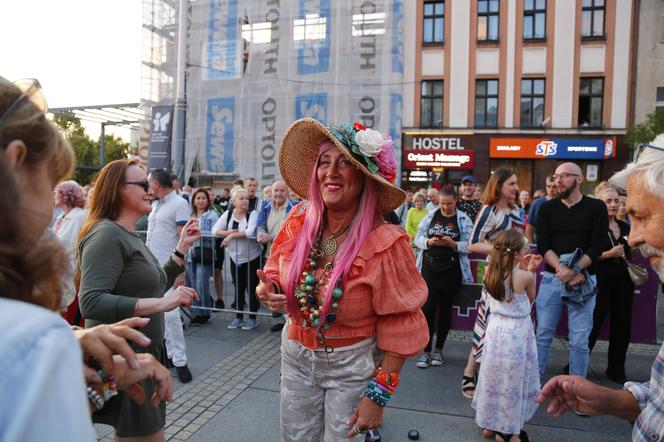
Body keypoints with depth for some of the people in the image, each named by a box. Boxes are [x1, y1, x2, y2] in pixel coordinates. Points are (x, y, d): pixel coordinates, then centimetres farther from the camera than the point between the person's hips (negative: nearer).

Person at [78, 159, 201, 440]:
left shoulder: (130, 237, 12)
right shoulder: (106, 234, -18)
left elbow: (154, 287, 18)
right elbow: (91, 302, -30)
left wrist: (182, 247, 11)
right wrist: (161, 303, -33)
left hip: (143, 355, 9)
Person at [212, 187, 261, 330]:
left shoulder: (253, 213, -9)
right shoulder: (228, 214, 1)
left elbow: (250, 232, -24)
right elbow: (214, 230, -7)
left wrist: (231, 235, -21)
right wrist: (228, 232, -22)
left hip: (252, 257, -3)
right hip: (235, 258, 4)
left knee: (251, 287, 3)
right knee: (238, 288, 13)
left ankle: (252, 319, 16)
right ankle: (238, 318, 25)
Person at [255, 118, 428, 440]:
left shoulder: (385, 243, -21)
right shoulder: (300, 220, -8)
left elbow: (399, 328, -16)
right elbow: (275, 274, 8)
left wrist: (378, 395, -14)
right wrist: (268, 292, -14)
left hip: (352, 365, -4)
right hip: (295, 356, 5)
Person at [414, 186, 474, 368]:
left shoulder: (464, 220, 1)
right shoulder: (430, 216, 6)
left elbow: (468, 246, -5)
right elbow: (418, 238, 3)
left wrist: (452, 244, -22)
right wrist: (429, 242, -17)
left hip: (451, 271, 0)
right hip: (429, 268, 1)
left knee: (445, 310, 9)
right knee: (427, 309, -2)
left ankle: (439, 350, 24)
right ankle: (426, 351, 9)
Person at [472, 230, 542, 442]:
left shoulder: (490, 273, -4)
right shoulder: (526, 276, -18)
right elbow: (530, 299, 1)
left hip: (496, 330, 5)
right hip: (516, 334, -5)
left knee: (494, 378, 19)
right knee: (512, 382, 10)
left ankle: (490, 424, 33)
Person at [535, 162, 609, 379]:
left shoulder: (596, 207, 2)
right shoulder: (547, 208, 7)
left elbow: (598, 246, -6)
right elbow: (543, 246, -1)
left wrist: (574, 270, -17)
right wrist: (563, 271, -15)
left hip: (584, 280, -1)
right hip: (552, 278, 2)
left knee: (579, 341, 4)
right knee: (543, 334, 6)